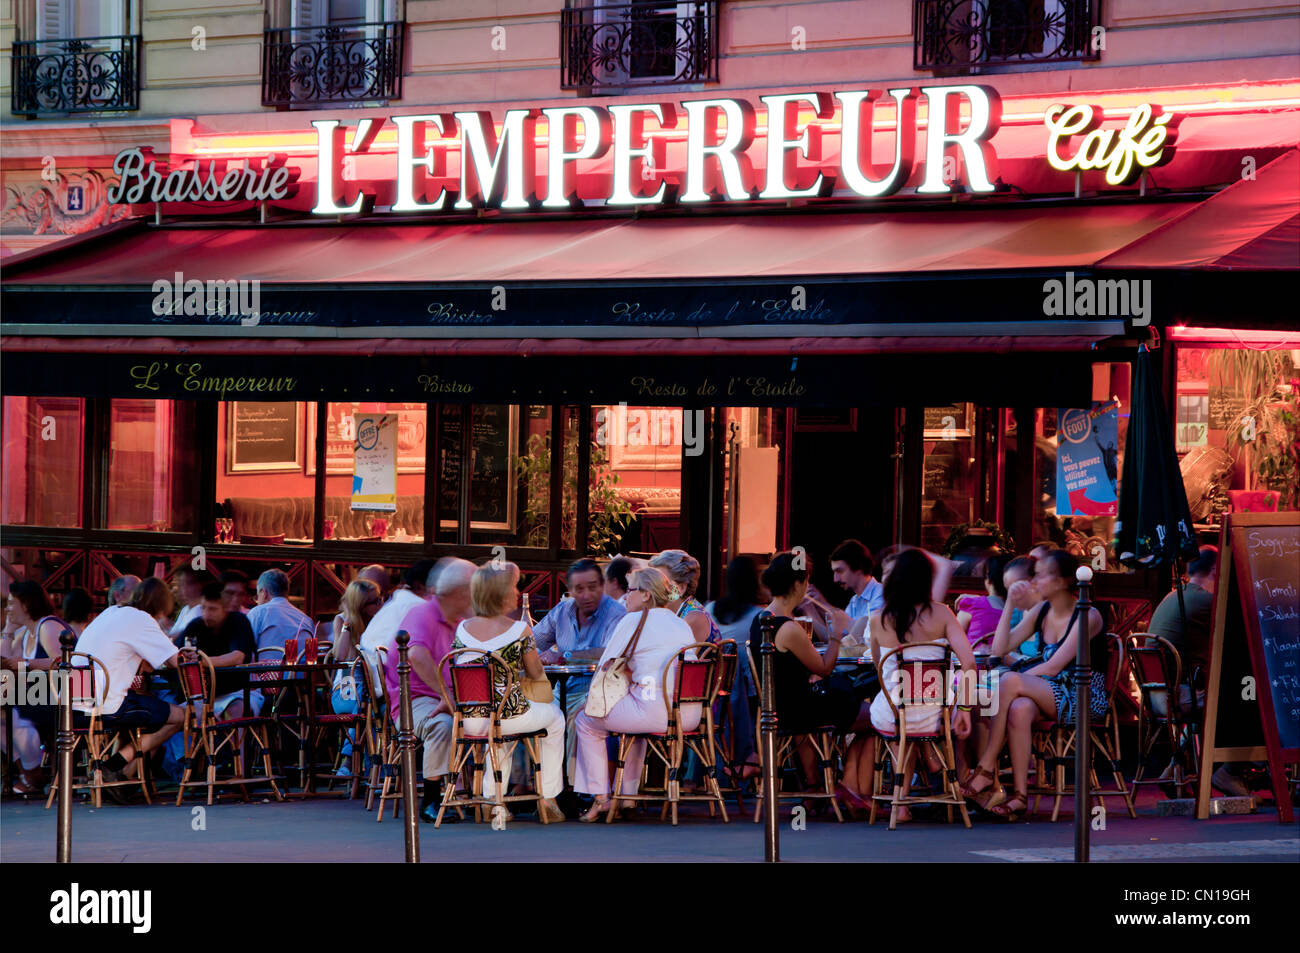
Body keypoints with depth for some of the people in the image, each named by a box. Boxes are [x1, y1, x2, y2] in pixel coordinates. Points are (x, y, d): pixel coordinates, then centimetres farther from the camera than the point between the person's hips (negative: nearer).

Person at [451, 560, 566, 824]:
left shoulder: (463, 628, 1)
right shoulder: (520, 630, -11)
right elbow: (536, 673, 0)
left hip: (470, 720, 4)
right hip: (510, 717, -4)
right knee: (555, 717, 27)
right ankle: (547, 799, 29)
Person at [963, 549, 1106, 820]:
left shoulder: (1087, 617, -9)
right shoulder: (1041, 612, 13)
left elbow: (1054, 667, -16)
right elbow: (1000, 648, 6)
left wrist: (1014, 681, -17)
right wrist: (1010, 604, 1)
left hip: (1085, 701, -6)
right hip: (1048, 697, 6)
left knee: (1010, 681, -28)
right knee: (1019, 709, -33)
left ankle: (986, 769, -25)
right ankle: (1019, 795, -37)